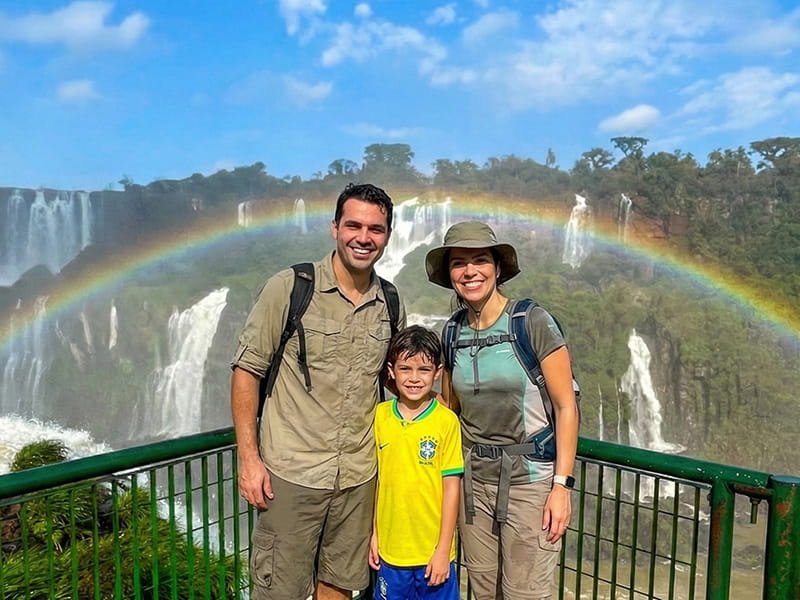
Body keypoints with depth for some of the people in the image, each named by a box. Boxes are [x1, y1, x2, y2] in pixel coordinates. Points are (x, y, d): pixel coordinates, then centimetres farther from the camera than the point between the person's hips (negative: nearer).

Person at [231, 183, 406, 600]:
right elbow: (246, 370, -7)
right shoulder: (289, 288, -10)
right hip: (291, 472, -4)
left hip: (359, 476, 4)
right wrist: (248, 457, -11)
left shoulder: (390, 305, 4)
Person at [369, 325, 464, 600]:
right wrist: (374, 534, 7)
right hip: (390, 548, 3)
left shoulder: (446, 421, -12)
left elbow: (452, 487, -9)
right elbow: (375, 478, 5)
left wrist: (444, 549, -7)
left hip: (433, 549, -3)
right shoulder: (379, 415, -3)